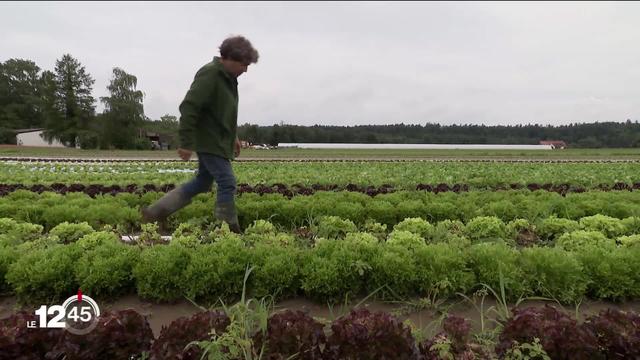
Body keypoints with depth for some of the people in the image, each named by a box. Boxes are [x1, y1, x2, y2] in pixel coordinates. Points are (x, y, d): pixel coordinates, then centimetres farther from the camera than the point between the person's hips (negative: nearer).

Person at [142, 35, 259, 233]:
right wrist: (186, 143, -23)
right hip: (210, 142, -10)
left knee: (202, 182, 15)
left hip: (218, 141, 10)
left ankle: (154, 212, 22)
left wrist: (233, 137, 23)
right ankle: (229, 229, 4)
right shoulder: (209, 74, -17)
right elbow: (189, 107, -22)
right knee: (227, 183, -8)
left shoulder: (229, 77, 13)